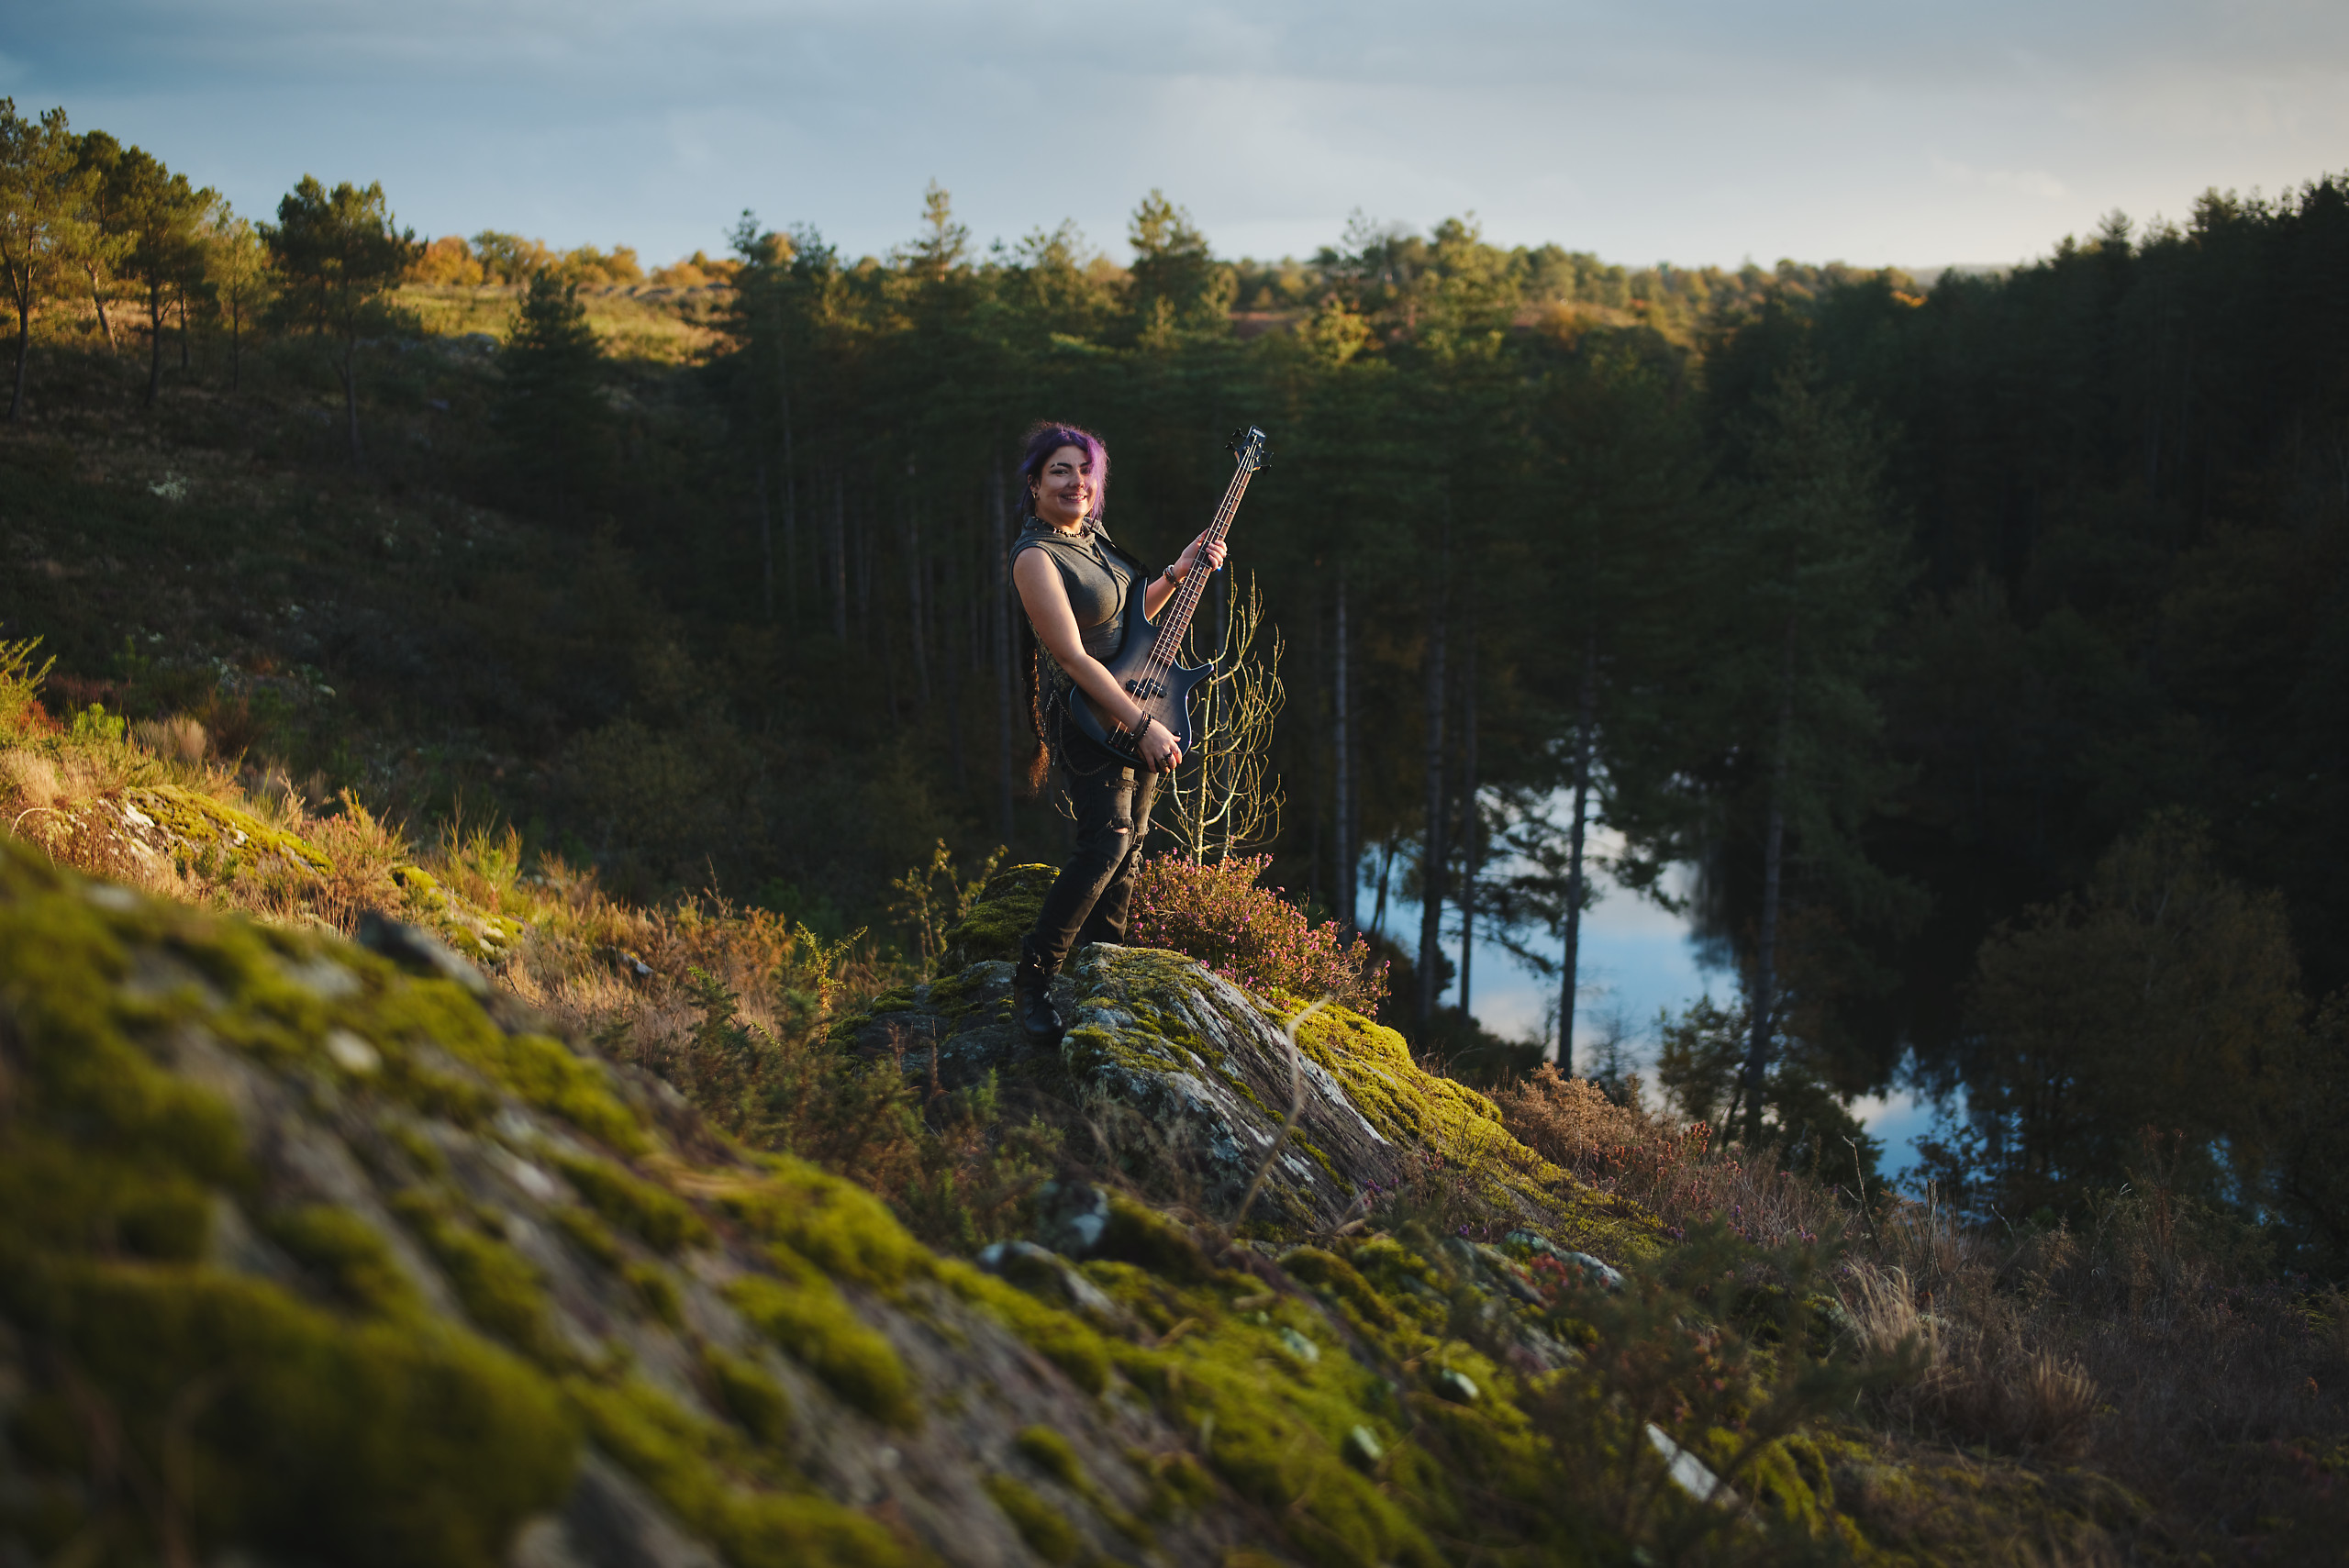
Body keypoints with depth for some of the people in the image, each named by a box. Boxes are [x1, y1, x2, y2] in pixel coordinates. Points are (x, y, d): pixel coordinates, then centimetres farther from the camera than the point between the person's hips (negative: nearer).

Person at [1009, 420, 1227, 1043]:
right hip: (1090, 719, -9)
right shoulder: (1035, 556, -19)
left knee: (1131, 836, 13)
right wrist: (1142, 726, -26)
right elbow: (1073, 657, -24)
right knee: (1105, 843, -16)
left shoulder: (1093, 535, 8)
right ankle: (1030, 983, -6)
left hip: (1140, 707, 9)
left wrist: (1177, 573, 5)